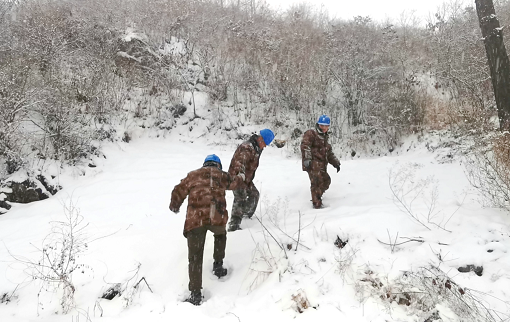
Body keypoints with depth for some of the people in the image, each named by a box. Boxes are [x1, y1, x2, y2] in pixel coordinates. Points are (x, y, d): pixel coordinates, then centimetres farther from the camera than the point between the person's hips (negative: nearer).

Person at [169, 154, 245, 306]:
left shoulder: (192, 175, 20)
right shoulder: (221, 175, 19)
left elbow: (178, 192, 22)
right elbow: (233, 182, 40)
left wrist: (174, 206, 41)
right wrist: (241, 177, 63)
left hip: (195, 219, 0)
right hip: (217, 217, 0)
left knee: (195, 257, 6)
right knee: (220, 235, 36)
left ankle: (195, 294, 5)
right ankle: (218, 266, 35)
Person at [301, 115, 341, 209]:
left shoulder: (325, 138, 26)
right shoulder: (311, 133, -2)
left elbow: (329, 153, 31)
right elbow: (305, 146, -16)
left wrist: (336, 163, 22)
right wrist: (307, 159, -27)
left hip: (321, 164, 9)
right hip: (313, 163, -9)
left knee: (326, 180, 14)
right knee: (317, 181, -15)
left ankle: (317, 198, 31)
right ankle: (317, 203, -10)